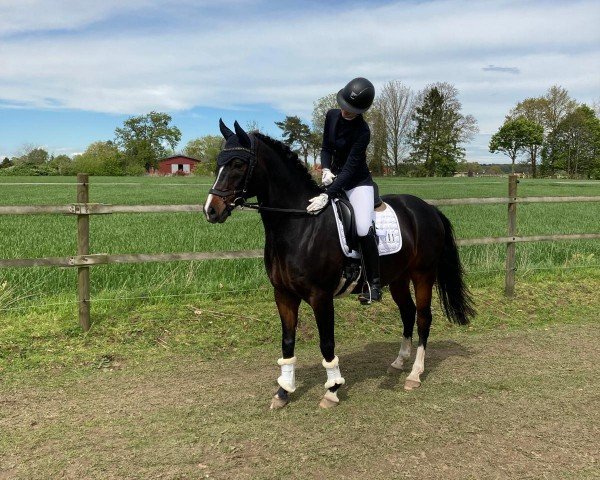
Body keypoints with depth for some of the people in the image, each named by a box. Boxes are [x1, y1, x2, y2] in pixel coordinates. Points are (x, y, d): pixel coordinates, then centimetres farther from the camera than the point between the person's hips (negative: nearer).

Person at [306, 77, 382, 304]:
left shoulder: (362, 131, -22)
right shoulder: (332, 116, -4)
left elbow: (350, 168, -27)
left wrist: (326, 196, -35)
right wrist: (326, 169, -15)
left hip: (358, 182, -7)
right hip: (334, 178, 7)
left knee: (364, 229, -25)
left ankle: (374, 283, -10)